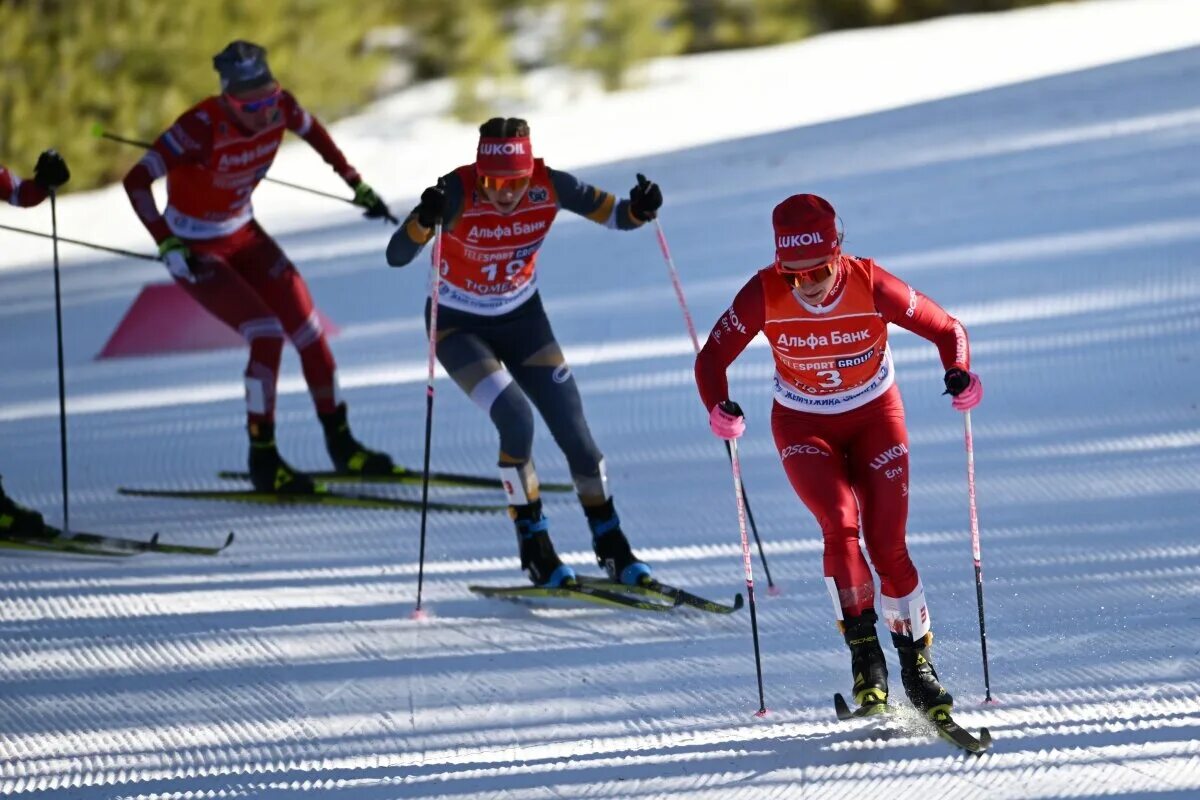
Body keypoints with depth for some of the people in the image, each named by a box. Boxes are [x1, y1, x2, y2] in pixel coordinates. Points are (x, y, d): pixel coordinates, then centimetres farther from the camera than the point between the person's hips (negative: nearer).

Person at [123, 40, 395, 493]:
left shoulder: (280, 108, -15)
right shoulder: (204, 127, -32)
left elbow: (313, 132, 9)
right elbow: (137, 181, -29)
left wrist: (357, 185, 12)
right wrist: (167, 244, -36)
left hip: (243, 234, 6)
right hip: (195, 249, -6)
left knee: (309, 331, 0)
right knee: (267, 334, -20)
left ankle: (341, 444, 18)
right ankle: (262, 460, -7)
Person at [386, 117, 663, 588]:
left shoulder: (549, 187, -22)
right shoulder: (457, 193, -30)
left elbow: (615, 215, -9)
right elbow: (396, 257, -37)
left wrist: (639, 210, -32)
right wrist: (425, 220, -57)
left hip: (522, 318, 3)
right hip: (459, 325, -3)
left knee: (573, 430, 0)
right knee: (515, 417, -23)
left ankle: (612, 548, 18)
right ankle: (533, 544, -5)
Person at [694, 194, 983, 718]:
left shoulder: (871, 285, -24)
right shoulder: (764, 294, -23)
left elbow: (946, 329, -12)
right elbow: (712, 358, -15)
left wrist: (960, 374, -33)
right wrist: (719, 409, -35)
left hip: (875, 416, 0)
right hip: (803, 425, 0)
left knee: (888, 544, -7)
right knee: (840, 523, -23)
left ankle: (916, 657, 11)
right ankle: (865, 655, -15)